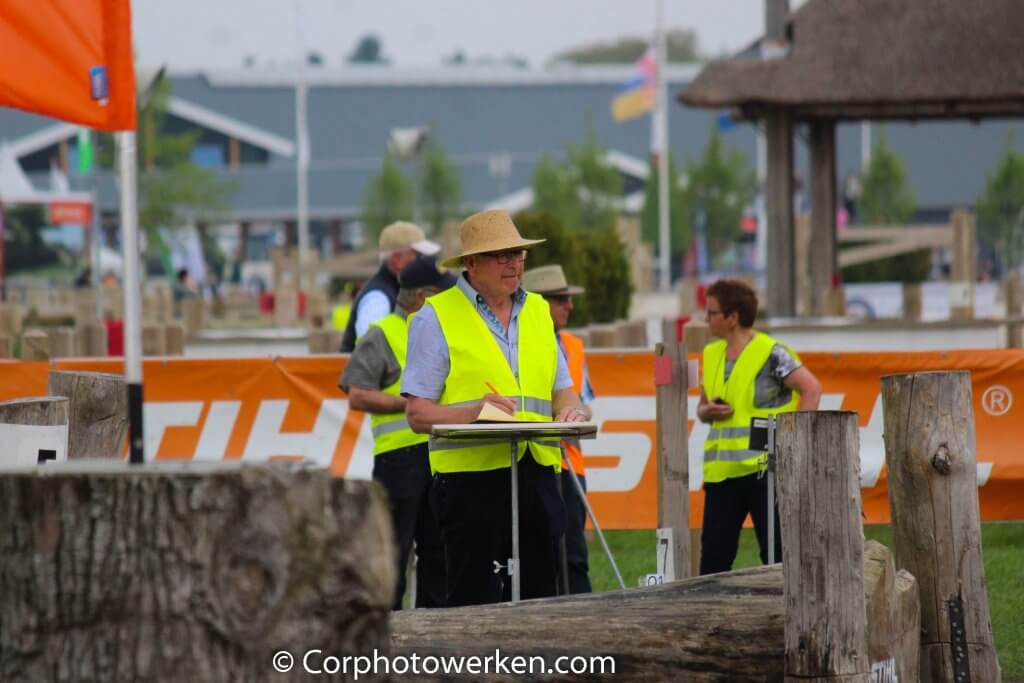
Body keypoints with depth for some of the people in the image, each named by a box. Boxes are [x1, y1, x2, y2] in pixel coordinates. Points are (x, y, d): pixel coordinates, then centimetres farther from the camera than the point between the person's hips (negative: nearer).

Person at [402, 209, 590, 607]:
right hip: (471, 478, -5)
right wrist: (474, 413, -21)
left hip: (537, 474, 5)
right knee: (475, 604, -7)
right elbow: (418, 414, -5)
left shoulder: (537, 311, 18)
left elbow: (562, 391, 20)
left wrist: (572, 413, -4)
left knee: (539, 600, 5)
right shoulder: (436, 317, 0)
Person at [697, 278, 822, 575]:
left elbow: (811, 388, -11)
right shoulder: (711, 355, 13)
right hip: (721, 471, 7)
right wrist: (707, 411, -1)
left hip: (763, 469, -7)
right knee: (713, 555, 6)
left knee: (777, 555, -2)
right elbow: (702, 406, 22)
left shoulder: (770, 353, -8)